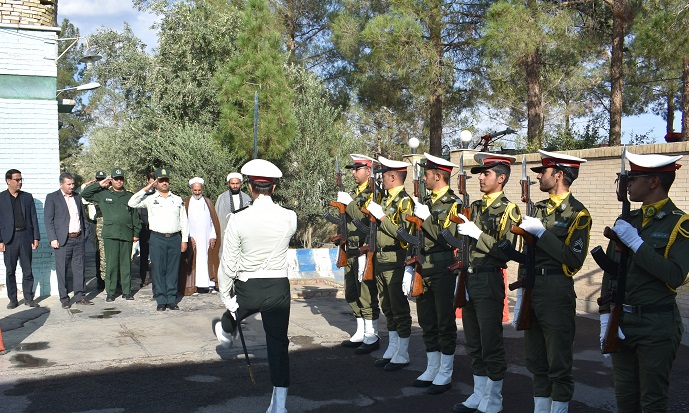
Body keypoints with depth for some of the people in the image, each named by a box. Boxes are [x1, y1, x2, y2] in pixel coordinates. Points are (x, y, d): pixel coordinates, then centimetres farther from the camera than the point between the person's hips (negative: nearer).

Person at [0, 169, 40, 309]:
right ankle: (13, 299, 12)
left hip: (25, 236, 2)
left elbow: (34, 218, 9)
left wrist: (36, 238, 3)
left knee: (27, 270, 5)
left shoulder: (28, 197, 9)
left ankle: (28, 298, 12)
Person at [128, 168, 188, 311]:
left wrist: (184, 240, 8)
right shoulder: (150, 199, 7)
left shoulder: (177, 200, 13)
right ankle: (161, 301, 6)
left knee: (173, 270, 4)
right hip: (157, 239, -2)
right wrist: (146, 189, -4)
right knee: (159, 270, -1)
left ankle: (172, 299, 10)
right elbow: (132, 203, -4)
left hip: (175, 238, 2)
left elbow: (183, 220, 14)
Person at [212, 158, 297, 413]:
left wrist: (225, 295, 3)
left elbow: (228, 264, -8)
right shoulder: (289, 218, -9)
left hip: (247, 287, 0)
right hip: (278, 287, 1)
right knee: (278, 344, 6)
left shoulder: (238, 220, -14)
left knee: (232, 316, 34)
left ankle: (225, 331, 67)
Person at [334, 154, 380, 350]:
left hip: (365, 251, -10)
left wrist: (349, 203, -19)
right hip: (352, 251, 10)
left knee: (367, 294, -5)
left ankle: (372, 337, 5)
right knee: (352, 294, 15)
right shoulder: (355, 193, 18)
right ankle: (361, 334, 26)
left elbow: (367, 219, -22)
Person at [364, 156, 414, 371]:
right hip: (381, 261, 9)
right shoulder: (385, 200, 14)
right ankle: (392, 350, 26)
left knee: (399, 308, 0)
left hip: (395, 262, -9)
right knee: (388, 308, 15)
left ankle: (403, 354, 9)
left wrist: (381, 216, -18)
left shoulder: (405, 201, -13)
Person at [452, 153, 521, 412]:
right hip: (469, 279, 7)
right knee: (473, 343, 14)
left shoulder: (508, 210, -9)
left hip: (489, 282, -7)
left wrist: (477, 234, -21)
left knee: (491, 344, 1)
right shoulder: (475, 207, 13)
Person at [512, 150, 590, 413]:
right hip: (532, 290, 7)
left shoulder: (577, 213, -9)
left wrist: (541, 232, -19)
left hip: (557, 293, -7)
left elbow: (574, 259, -19)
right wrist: (521, 295, 16)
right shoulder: (539, 208, 13)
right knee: (536, 360, 15)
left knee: (559, 362, 2)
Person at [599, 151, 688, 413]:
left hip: (656, 325, -6)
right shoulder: (627, 221, 9)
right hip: (621, 322, 6)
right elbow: (610, 271, 9)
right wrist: (606, 317, 1)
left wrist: (636, 242, -21)